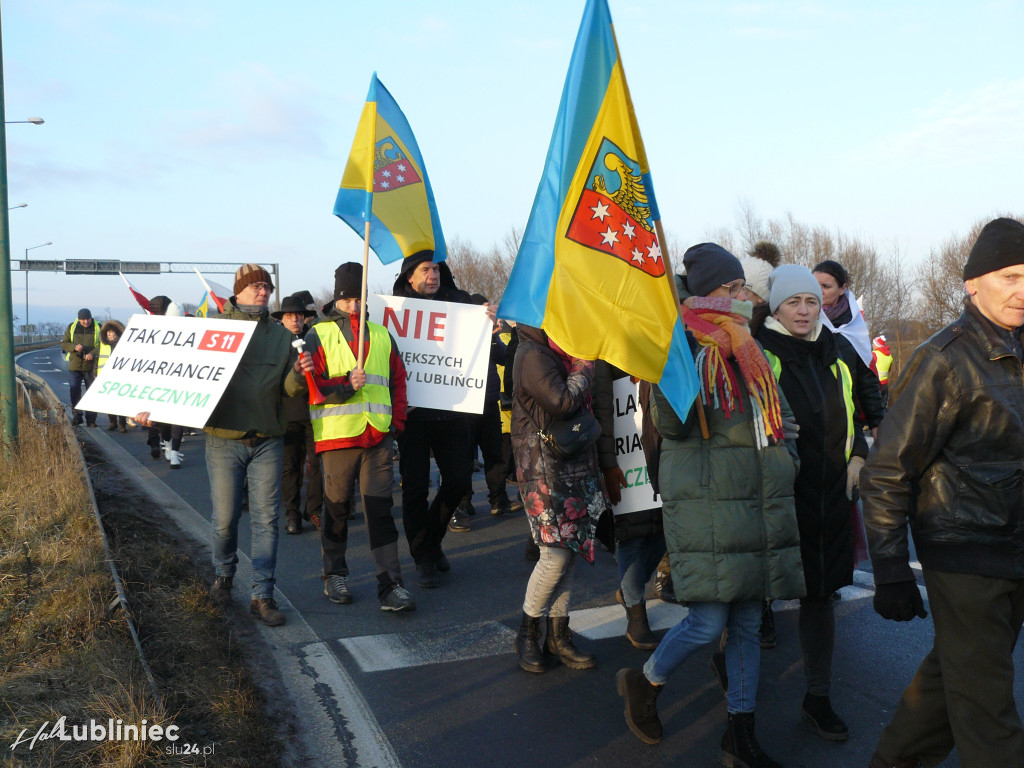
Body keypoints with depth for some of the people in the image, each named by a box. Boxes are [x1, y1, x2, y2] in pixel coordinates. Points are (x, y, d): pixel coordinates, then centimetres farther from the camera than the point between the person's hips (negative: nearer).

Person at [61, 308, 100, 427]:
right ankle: (77, 415, 11)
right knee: (75, 391, -3)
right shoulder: (71, 328, 6)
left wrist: (92, 353, -25)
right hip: (74, 365, 1)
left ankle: (91, 420, 9)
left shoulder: (97, 328, 0)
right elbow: (64, 344, 6)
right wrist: (74, 347, -15)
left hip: (91, 366, -1)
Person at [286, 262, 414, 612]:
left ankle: (390, 584, 0)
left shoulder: (382, 336, 16)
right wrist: (346, 385, -16)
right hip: (337, 436, -2)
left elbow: (398, 380, 19)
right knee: (336, 507, 8)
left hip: (378, 436, 2)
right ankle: (334, 574, 26)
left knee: (380, 508, -1)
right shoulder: (319, 335, 5)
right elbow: (305, 384, -3)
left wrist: (396, 421, 8)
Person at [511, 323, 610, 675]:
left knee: (569, 554, 10)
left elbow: (580, 405, 21)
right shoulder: (533, 355, -14)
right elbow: (562, 402, -23)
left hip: (572, 468, 9)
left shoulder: (555, 353, 16)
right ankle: (527, 633, 13)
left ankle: (558, 635, 20)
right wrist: (583, 370, -8)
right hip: (545, 471, -9)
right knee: (555, 556, -7)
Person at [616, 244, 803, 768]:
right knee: (709, 622, -7)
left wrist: (785, 459, 12)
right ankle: (643, 683, 22)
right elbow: (671, 424, -18)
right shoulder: (686, 350, -6)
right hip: (706, 504, -7)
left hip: (758, 506, 7)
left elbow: (781, 419, 27)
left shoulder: (750, 353, 16)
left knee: (747, 624, 10)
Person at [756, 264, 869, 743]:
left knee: (820, 592, 11)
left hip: (830, 494, 6)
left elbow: (851, 411, 23)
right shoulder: (759, 354, -8)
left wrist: (857, 457, 10)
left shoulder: (835, 352, 12)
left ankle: (818, 697, 22)